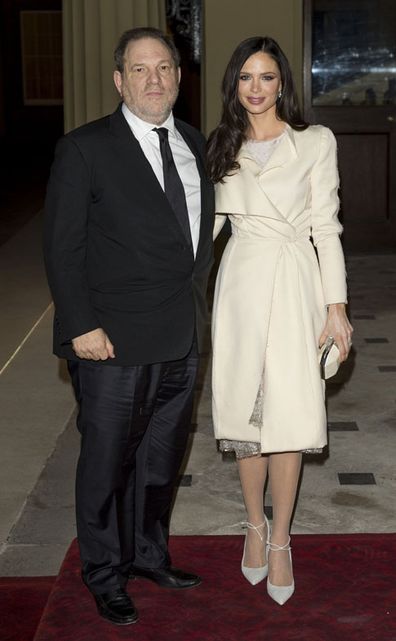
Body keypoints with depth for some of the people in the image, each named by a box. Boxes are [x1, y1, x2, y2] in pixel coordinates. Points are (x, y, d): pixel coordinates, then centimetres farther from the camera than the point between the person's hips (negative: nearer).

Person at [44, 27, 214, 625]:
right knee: (107, 464, 8)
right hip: (115, 344, -5)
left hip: (182, 341, 6)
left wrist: (196, 303, 11)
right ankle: (105, 575, 28)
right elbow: (62, 246, -10)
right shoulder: (85, 148, -9)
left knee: (162, 458, 19)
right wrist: (82, 326, -15)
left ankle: (149, 554, 40)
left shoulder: (196, 144, 9)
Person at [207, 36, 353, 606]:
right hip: (242, 282, 2)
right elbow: (207, 221, 14)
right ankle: (255, 525, 25)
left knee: (289, 414, -3)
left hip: (295, 284, -2)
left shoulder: (316, 141, 2)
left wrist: (336, 304, -5)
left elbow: (326, 227, 0)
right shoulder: (222, 147, 11)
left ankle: (280, 539, 13)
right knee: (245, 410, 6)